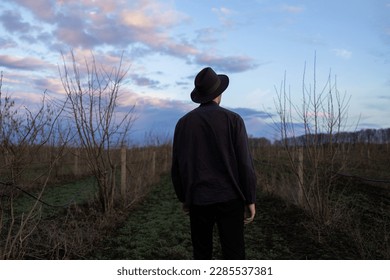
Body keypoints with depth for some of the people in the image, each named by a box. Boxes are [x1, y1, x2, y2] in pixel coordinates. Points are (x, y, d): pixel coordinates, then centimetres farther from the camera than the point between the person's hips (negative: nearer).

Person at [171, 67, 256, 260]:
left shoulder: (184, 122, 2)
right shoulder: (232, 119, -5)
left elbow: (177, 166, 4)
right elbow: (244, 163, -8)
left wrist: (183, 198, 15)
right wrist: (250, 200, 0)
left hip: (198, 200, 3)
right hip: (229, 198, -2)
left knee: (201, 254, 14)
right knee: (233, 254, 2)